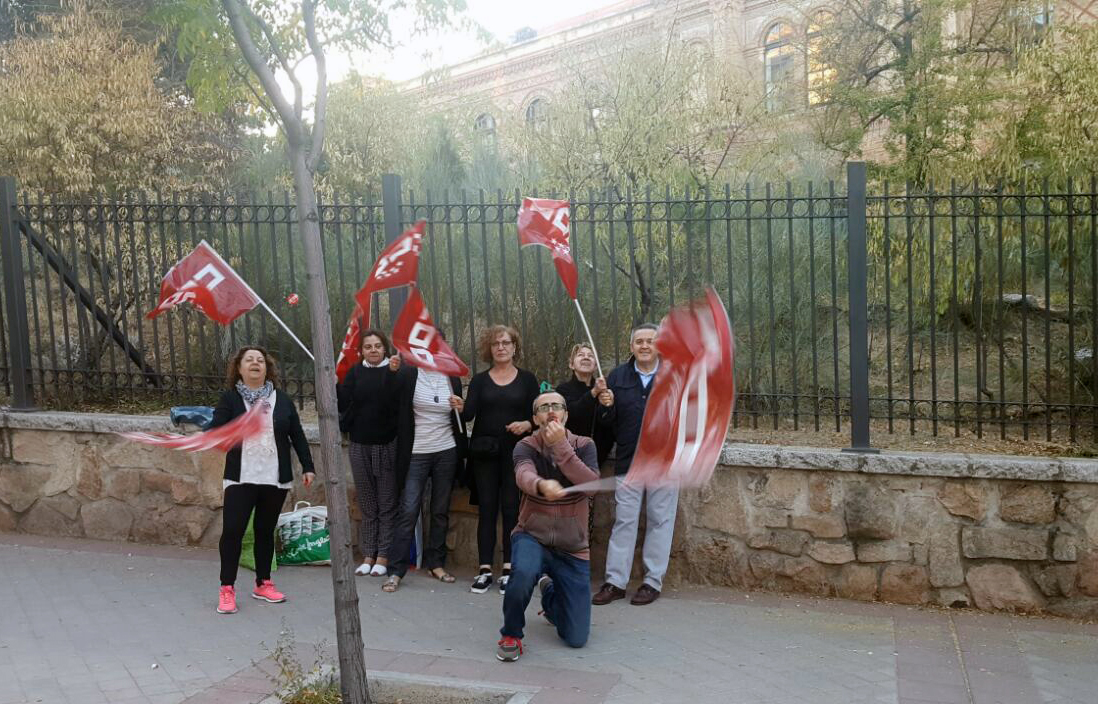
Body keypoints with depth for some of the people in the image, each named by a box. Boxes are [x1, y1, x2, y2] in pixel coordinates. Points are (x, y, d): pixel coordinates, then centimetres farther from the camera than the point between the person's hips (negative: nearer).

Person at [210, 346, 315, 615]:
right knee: (232, 530, -7)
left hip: (276, 479, 2)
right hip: (240, 479, -2)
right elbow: (216, 430, -8)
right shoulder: (230, 398, 1)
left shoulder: (282, 399, 7)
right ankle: (227, 588, 3)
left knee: (265, 531, 11)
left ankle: (263, 584, 23)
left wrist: (307, 466, 7)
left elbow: (297, 435, 9)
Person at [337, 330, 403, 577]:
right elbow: (343, 403, -1)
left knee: (387, 503, 0)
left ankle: (384, 556, 7)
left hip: (387, 445, -3)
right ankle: (368, 554, 16)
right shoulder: (355, 373, 9)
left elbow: (395, 403, -17)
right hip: (360, 446, 3)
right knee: (367, 505, 9)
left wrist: (393, 372, -28)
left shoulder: (394, 370, -1)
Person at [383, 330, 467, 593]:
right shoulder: (408, 374, -4)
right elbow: (398, 411, -9)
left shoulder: (452, 377, 9)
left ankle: (436, 563, 21)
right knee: (408, 511, -6)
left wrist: (461, 409, -4)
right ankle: (396, 570, 0)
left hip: (446, 452, 4)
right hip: (416, 453, -4)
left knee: (441, 511, 10)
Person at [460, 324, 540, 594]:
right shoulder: (479, 380, 8)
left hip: (515, 452, -1)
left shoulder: (527, 379, 6)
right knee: (487, 509, 3)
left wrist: (526, 424, -15)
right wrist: (461, 408, -25)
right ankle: (485, 570, 8)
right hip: (484, 452, 1)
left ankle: (509, 569, 7)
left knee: (512, 509, -1)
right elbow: (469, 413, -4)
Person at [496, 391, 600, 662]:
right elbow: (524, 476, -31)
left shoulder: (584, 446, -4)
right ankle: (511, 635, -10)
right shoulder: (526, 447, -8)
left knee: (576, 639, 3)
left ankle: (550, 593, 36)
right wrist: (542, 485, -55)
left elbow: (591, 484, -22)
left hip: (573, 549, 2)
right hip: (532, 537, -2)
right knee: (523, 572, -39)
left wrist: (561, 446, -29)